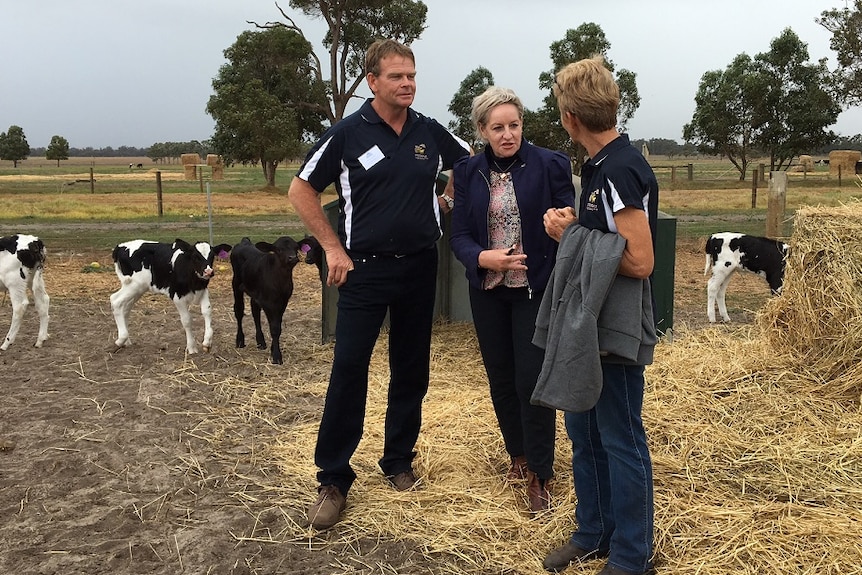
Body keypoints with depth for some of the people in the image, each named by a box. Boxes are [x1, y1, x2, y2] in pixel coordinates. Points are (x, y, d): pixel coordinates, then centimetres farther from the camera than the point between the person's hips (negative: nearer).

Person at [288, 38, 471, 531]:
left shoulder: (431, 133, 3)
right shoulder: (347, 134, -6)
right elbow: (302, 191, 0)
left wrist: (447, 201, 6)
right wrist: (333, 247, -4)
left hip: (420, 268, 4)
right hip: (366, 269, -3)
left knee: (412, 370, 11)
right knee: (348, 371, -6)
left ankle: (399, 461, 28)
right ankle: (334, 480, 5)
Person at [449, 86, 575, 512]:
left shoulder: (549, 165, -7)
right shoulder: (469, 172, 2)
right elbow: (459, 235, 1)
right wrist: (483, 257, -19)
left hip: (535, 289, -3)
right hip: (487, 290, 4)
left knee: (532, 381, -4)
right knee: (501, 380, 13)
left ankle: (539, 475, 11)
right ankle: (518, 455, 35)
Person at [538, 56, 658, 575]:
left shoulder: (621, 171, -21)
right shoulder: (599, 166, 9)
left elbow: (640, 261, -26)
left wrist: (574, 238, -15)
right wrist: (572, 229, -2)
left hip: (618, 332, -10)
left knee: (621, 441, 4)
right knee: (584, 433, 19)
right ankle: (594, 533, 35)